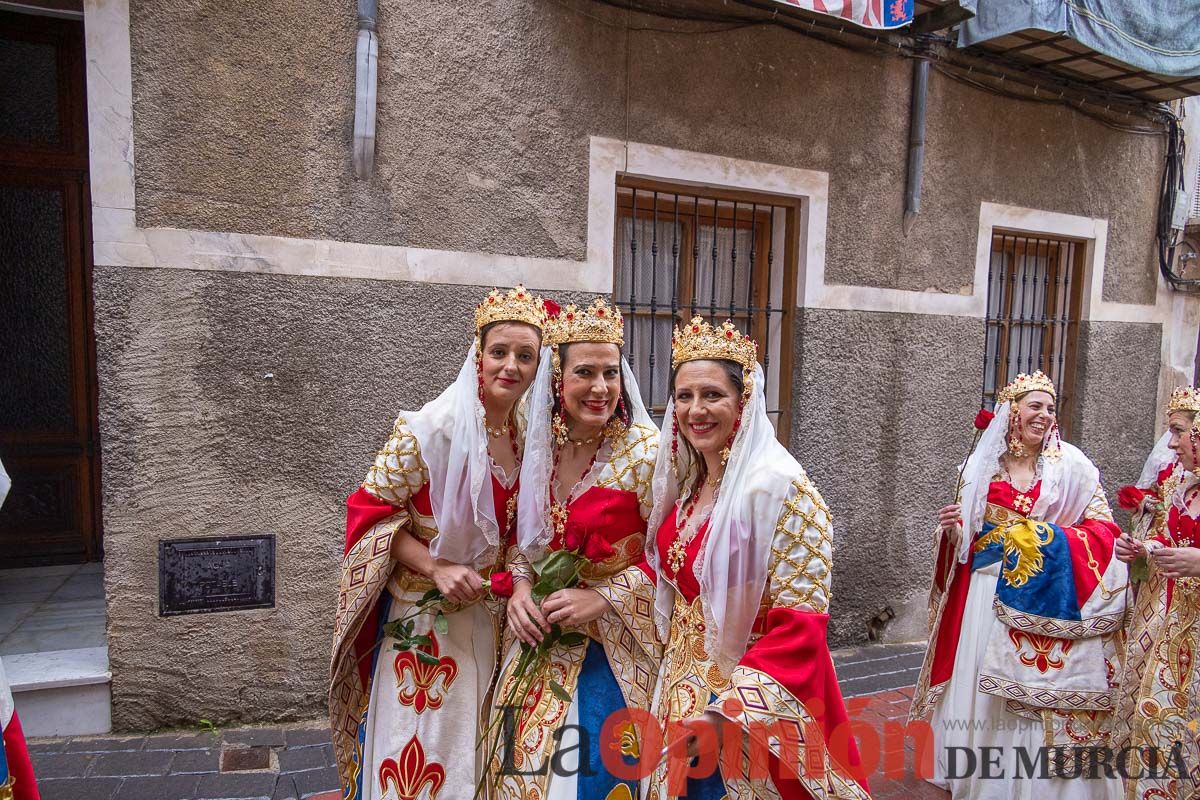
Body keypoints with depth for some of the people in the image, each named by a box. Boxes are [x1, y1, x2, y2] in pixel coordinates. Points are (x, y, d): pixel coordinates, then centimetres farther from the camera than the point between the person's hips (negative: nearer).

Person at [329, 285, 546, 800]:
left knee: (471, 753, 19)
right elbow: (372, 510, -13)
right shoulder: (431, 426, -16)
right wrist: (436, 567, -23)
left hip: (490, 622, 5)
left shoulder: (528, 435, 1)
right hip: (423, 618, -5)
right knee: (415, 754, 7)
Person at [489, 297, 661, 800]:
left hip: (611, 647, -5)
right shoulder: (542, 443, -2)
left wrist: (602, 598, -20)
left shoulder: (645, 452, -18)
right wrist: (521, 586, -7)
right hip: (540, 640, 5)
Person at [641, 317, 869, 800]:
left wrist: (730, 711, -27)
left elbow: (799, 625, -22)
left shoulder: (782, 487, -21)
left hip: (751, 704, -6)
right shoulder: (685, 484, 1)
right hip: (683, 693, 6)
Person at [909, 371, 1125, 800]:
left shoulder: (1070, 463, 1)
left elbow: (1104, 529, -2)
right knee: (982, 699, 8)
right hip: (988, 596, 2)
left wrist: (1051, 538, -16)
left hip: (1051, 601, -2)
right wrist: (952, 530, -8)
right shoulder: (981, 464, 6)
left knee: (1042, 700, 1)